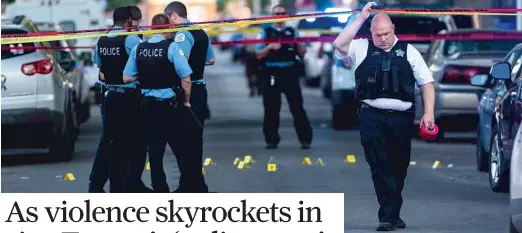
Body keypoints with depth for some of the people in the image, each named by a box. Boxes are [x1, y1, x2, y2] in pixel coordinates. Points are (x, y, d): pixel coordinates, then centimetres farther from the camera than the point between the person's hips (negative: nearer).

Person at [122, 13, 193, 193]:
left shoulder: (138, 49, 1)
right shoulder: (171, 47, -12)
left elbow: (127, 78, 3)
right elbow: (186, 79, -15)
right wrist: (186, 100, 0)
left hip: (148, 104, 4)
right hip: (169, 104, -4)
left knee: (154, 147, 10)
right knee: (181, 147, 5)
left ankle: (160, 189, 11)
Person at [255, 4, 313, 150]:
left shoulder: (292, 32, 10)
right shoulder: (266, 33, 5)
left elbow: (302, 54, 11)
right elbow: (259, 55, 0)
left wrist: (299, 44, -10)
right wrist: (270, 47, -17)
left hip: (290, 75, 1)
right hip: (271, 76, 0)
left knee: (297, 107, -2)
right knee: (271, 109, 3)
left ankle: (305, 139, 0)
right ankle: (271, 140, 12)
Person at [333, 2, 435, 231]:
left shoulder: (408, 51, 9)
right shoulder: (361, 49, 7)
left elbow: (426, 82, 9)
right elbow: (339, 44, -11)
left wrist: (428, 112, -3)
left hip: (401, 118, 2)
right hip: (372, 117, -2)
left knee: (398, 168, 9)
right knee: (380, 166, -10)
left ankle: (392, 214, 23)